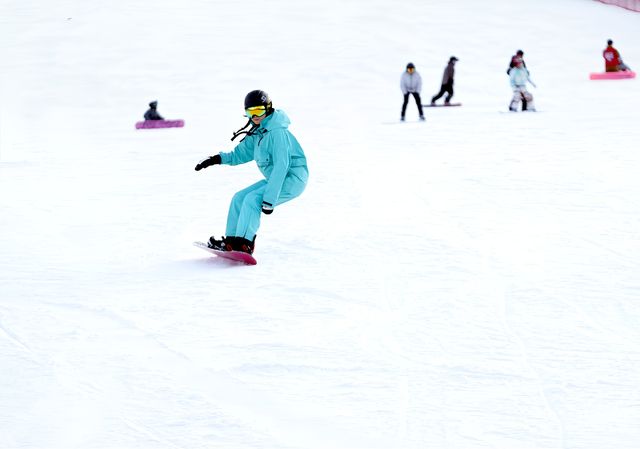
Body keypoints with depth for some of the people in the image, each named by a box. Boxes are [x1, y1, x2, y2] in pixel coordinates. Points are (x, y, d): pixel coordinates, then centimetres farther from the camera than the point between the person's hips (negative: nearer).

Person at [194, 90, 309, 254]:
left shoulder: (277, 133, -22)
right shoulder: (258, 132, 7)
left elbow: (281, 166, -27)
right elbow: (240, 154, 17)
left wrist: (269, 199, -29)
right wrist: (218, 159, -2)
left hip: (293, 179, -10)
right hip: (275, 178, 10)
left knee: (252, 199, -23)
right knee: (239, 198, 6)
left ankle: (244, 244, -24)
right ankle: (231, 240, 7)